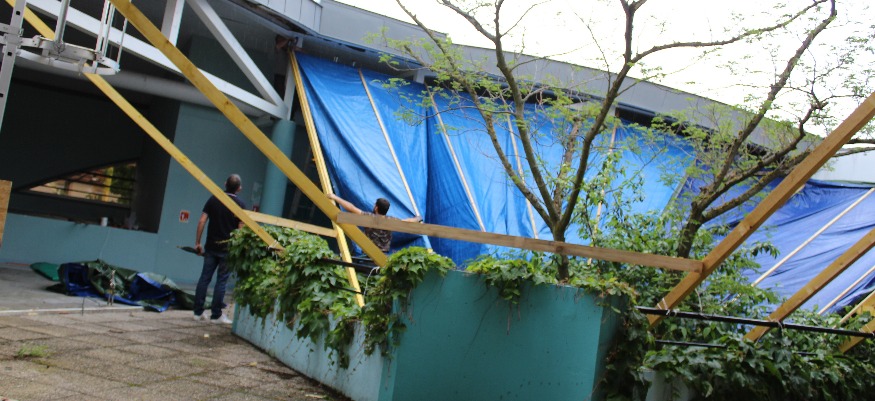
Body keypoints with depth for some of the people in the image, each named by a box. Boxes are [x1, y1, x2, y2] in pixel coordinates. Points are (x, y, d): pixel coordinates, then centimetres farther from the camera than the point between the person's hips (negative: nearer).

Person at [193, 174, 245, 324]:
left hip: (211, 246, 3)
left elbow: (202, 221, 0)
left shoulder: (213, 199, 4)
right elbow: (241, 229, -9)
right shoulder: (240, 205, -6)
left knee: (204, 278, 8)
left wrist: (197, 242, 5)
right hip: (228, 248, -3)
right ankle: (216, 315, 4)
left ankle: (198, 312, 10)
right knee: (221, 281, 2)